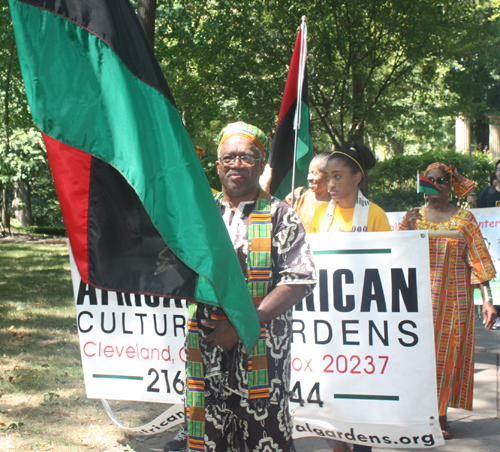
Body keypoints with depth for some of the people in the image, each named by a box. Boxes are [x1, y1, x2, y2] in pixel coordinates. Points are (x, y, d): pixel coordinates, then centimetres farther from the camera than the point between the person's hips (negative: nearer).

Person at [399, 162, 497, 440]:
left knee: (448, 353, 1)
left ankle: (441, 415, 11)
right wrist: (409, 228, -13)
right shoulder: (414, 217, 7)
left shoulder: (464, 219, 2)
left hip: (454, 298, -1)